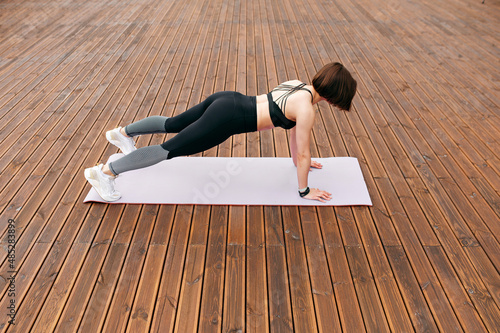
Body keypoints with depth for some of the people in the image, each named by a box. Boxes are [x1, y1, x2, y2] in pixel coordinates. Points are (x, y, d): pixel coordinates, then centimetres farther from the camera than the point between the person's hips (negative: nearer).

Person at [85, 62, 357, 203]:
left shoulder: (299, 85, 13)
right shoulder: (307, 108, -14)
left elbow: (294, 128, 25)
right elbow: (303, 154, -8)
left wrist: (299, 162, 33)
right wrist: (304, 190, 5)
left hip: (227, 100, 9)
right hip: (226, 119, -9)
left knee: (172, 124, 25)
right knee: (170, 149, -5)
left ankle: (122, 133, 46)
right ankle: (104, 172, 2)